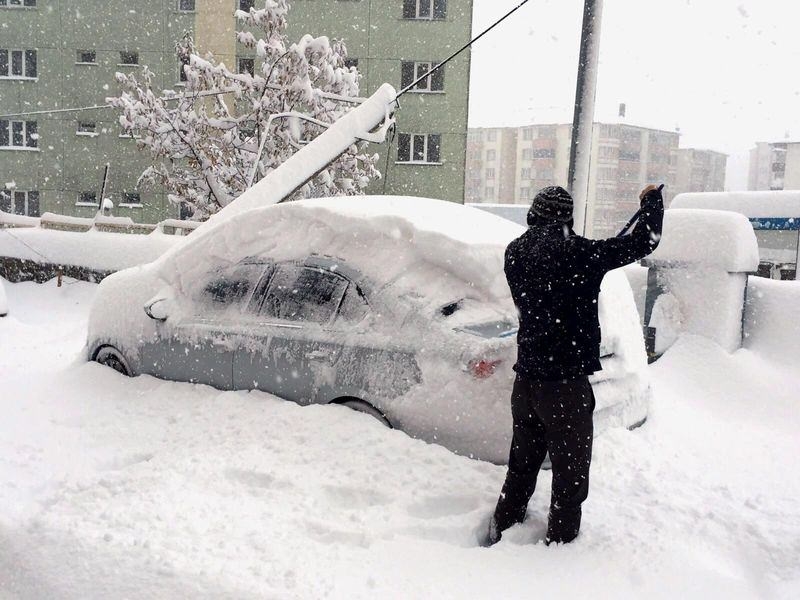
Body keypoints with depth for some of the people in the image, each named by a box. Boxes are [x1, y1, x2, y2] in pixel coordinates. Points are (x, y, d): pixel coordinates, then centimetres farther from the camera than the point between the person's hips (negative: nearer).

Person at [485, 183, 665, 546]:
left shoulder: (515, 253, 2)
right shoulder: (575, 253, -16)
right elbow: (643, 242, -7)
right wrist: (652, 200, 11)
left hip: (526, 379, 7)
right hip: (565, 383, -6)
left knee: (522, 464, 21)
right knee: (571, 472, 9)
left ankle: (499, 532, 31)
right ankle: (560, 542, 18)